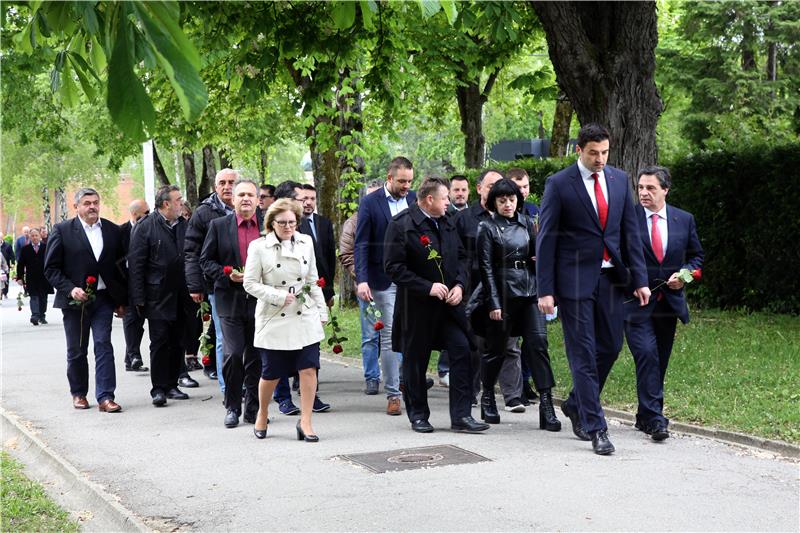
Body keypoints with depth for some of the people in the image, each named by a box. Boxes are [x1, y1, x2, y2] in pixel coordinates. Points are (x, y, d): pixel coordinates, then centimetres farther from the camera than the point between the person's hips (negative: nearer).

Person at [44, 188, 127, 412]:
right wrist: (70, 289, -16)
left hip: (104, 299, 1)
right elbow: (51, 268, -3)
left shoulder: (113, 230, 6)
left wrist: (122, 301, 7)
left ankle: (105, 397, -5)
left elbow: (121, 266, 10)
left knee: (104, 346, -6)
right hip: (75, 300, -1)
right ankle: (78, 393, 25)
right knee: (76, 351, 9)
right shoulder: (62, 231, -2)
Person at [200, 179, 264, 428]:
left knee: (257, 358, 7)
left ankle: (253, 408, 19)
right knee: (233, 355, -7)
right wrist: (227, 275, -11)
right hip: (231, 301, -2)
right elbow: (206, 261, 4)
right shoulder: (218, 226, 3)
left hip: (260, 301, 2)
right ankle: (232, 408, 8)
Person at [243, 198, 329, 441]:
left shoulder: (306, 242, 6)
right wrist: (278, 296, -14)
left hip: (305, 317, 3)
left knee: (309, 368, -6)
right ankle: (262, 415, 31)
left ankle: (305, 422, 3)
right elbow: (250, 283, -5)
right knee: (271, 373, 5)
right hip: (274, 319, -3)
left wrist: (322, 311, 11)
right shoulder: (259, 247, -5)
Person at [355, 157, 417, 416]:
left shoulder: (415, 200, 7)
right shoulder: (370, 203, -2)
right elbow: (361, 244, -4)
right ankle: (393, 394, 4)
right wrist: (361, 280, -13)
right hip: (385, 279, -3)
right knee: (390, 336, -1)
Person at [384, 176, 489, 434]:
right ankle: (418, 415, 22)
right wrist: (428, 287, -19)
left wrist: (459, 284, -2)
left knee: (462, 351, -6)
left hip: (449, 302, 5)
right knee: (415, 361, 5)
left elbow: (460, 256, 17)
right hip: (417, 305, -5)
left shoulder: (447, 223, 9)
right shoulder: (401, 225, -11)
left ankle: (461, 415, 0)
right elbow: (393, 267, -15)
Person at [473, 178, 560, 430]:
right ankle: (487, 397, 29)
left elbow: (537, 255, 15)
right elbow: (486, 267, -4)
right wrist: (493, 302, -10)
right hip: (503, 293, -3)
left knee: (538, 343, -7)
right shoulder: (487, 228, -1)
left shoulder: (526, 223, 11)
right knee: (496, 348, 7)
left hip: (529, 290, 3)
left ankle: (546, 405, -7)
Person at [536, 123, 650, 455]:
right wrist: (545, 290, -11)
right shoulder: (559, 184, -6)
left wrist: (640, 279, 5)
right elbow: (546, 238, -6)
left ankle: (576, 404, 33)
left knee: (610, 347, 11)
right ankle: (595, 428, 3)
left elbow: (630, 230, 10)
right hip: (575, 278, -5)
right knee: (583, 353, -2)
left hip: (610, 276, 5)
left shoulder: (619, 179, 8)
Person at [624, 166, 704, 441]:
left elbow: (696, 256, 16)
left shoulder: (684, 220, 7)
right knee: (647, 355, -16)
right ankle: (654, 418, -12)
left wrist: (685, 273, -3)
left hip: (669, 302, 4)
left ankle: (645, 416, 23)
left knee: (659, 362, 10)